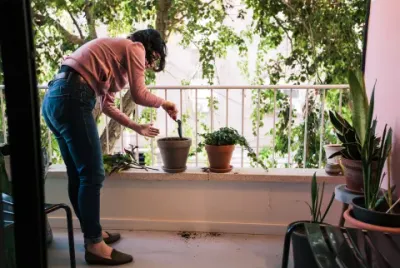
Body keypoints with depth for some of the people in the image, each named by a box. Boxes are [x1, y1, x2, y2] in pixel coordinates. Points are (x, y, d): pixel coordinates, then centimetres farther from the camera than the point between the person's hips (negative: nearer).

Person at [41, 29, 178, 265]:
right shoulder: (135, 47, 4)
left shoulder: (116, 51, 30)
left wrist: (137, 127, 32)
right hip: (71, 99, -10)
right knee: (92, 174, -4)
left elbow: (107, 105, 29)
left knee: (78, 175, 16)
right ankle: (94, 245, 5)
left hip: (55, 99, 10)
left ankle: (92, 232, 29)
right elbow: (139, 95, -5)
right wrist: (164, 103, 14)